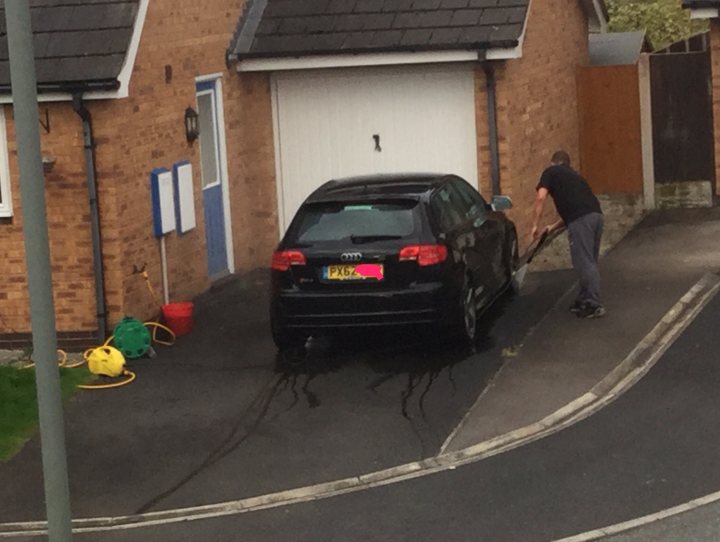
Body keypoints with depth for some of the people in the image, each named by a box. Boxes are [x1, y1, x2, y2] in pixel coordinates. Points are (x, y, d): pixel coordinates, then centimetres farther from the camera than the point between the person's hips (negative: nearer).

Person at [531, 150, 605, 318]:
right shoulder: (574, 175, 34)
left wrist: (536, 225, 5)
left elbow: (541, 197, 0)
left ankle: (594, 305, -7)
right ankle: (585, 299, 25)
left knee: (583, 263, -5)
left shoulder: (551, 172, 14)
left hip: (581, 219, -7)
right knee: (589, 262, 17)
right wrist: (554, 226, 40)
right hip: (596, 214, 7)